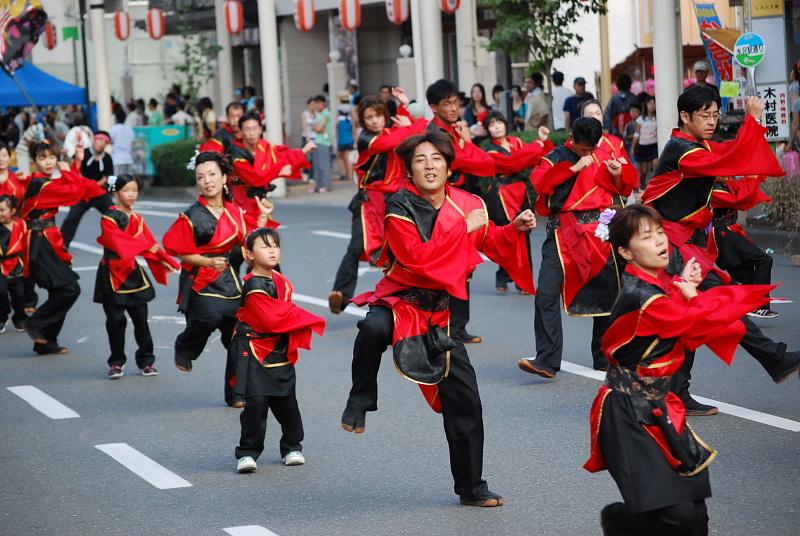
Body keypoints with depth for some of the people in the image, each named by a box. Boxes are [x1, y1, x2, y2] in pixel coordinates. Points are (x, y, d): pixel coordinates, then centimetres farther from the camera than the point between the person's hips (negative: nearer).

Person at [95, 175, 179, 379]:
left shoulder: (138, 219, 11)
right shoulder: (109, 218, -7)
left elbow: (151, 244, 4)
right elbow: (117, 241, -20)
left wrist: (164, 261, -11)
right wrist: (145, 246, -24)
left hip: (133, 273, 5)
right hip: (112, 273, -5)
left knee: (140, 320, 3)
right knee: (115, 320, -1)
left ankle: (146, 361, 11)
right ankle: (116, 362, 10)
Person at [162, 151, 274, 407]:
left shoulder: (235, 212, 8)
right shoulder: (191, 216, -9)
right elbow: (180, 251, -6)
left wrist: (262, 218, 6)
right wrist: (208, 262, -17)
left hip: (230, 281, 5)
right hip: (201, 283, -5)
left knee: (237, 338, 4)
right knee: (209, 317, -30)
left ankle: (236, 394, 17)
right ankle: (184, 348, 4)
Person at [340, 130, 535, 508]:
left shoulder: (468, 204, 2)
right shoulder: (400, 208, -12)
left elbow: (489, 243, 21)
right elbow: (415, 256, -26)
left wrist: (515, 229, 2)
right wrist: (463, 227, -23)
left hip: (441, 311, 4)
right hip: (400, 300, -4)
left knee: (464, 400, 6)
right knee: (373, 329, -41)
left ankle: (471, 488, 21)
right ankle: (360, 401, -17)